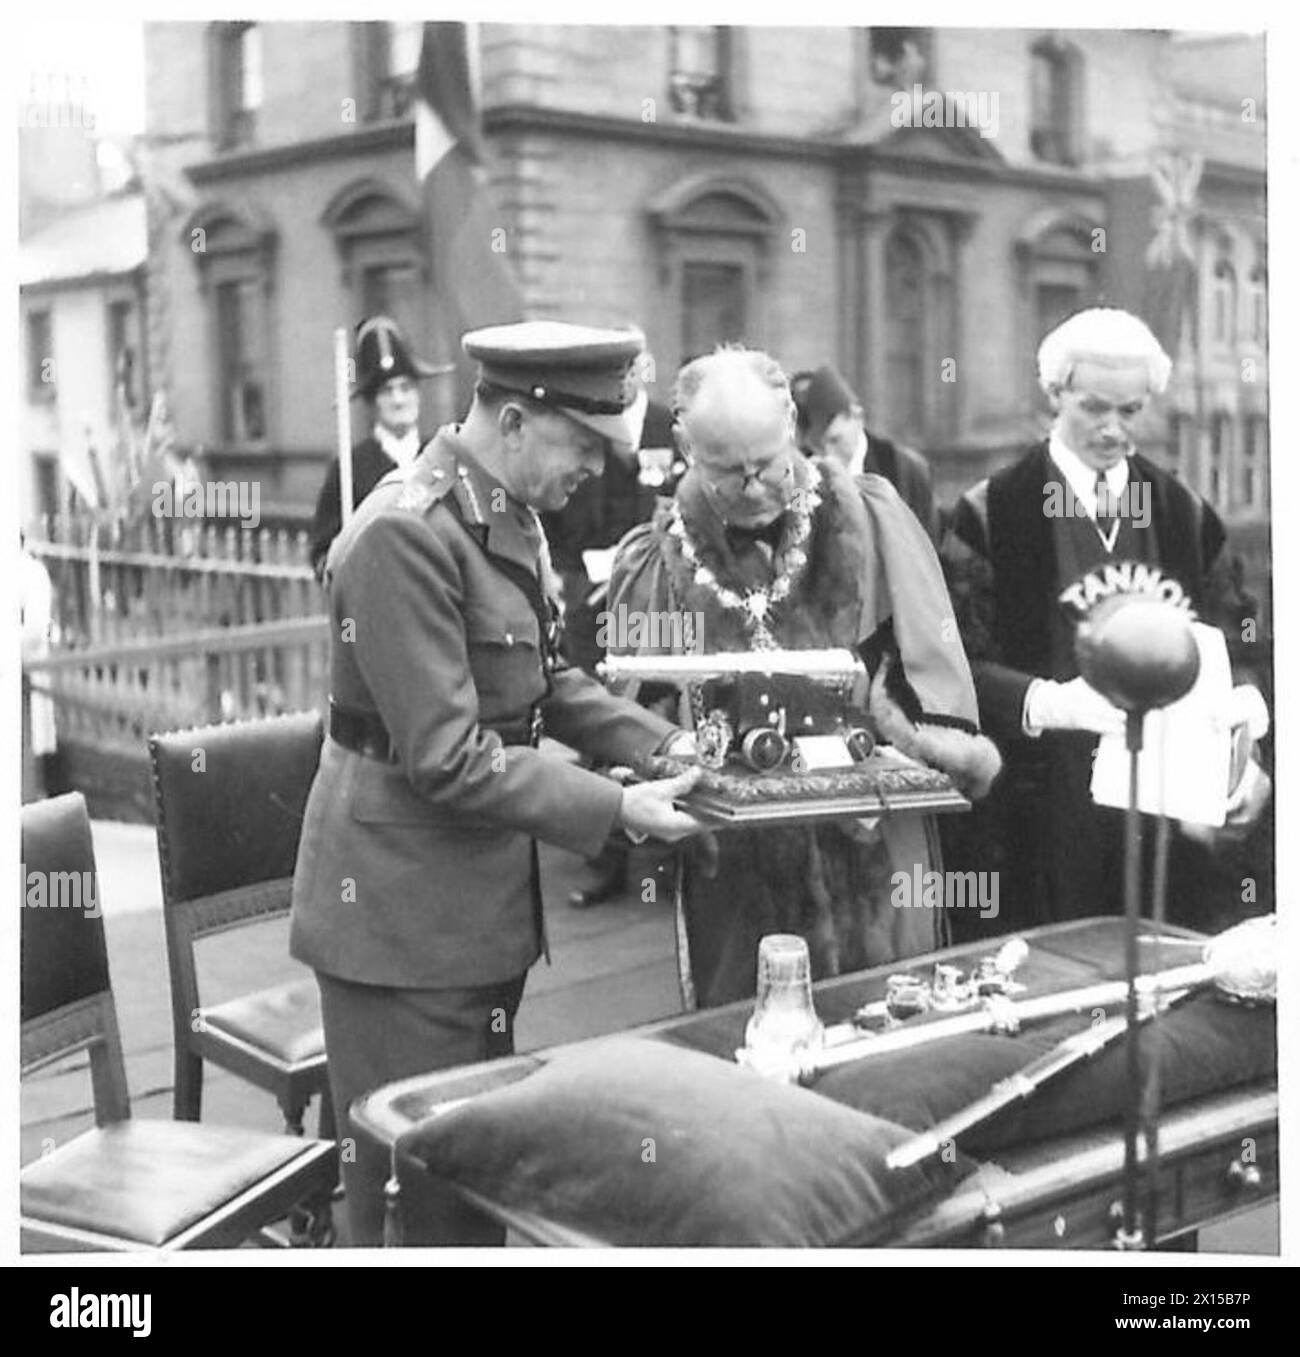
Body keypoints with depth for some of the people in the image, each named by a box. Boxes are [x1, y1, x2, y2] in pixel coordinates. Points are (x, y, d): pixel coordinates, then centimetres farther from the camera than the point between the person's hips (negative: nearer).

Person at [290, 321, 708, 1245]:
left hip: (486, 902, 9)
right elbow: (445, 759, -24)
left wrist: (659, 743, 3)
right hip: (404, 915, -9)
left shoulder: (512, 517, 7)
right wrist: (613, 810, -22)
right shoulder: (404, 536, -22)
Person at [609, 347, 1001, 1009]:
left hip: (877, 855, 0)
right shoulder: (653, 565, -1)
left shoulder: (869, 520, -2)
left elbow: (931, 657, -1)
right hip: (735, 874, 0)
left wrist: (938, 744, -15)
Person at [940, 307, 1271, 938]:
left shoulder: (1185, 514, 11)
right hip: (1039, 822, -3)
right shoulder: (991, 513, -1)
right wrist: (1042, 699, -24)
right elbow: (955, 664, -7)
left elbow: (1233, 651, 13)